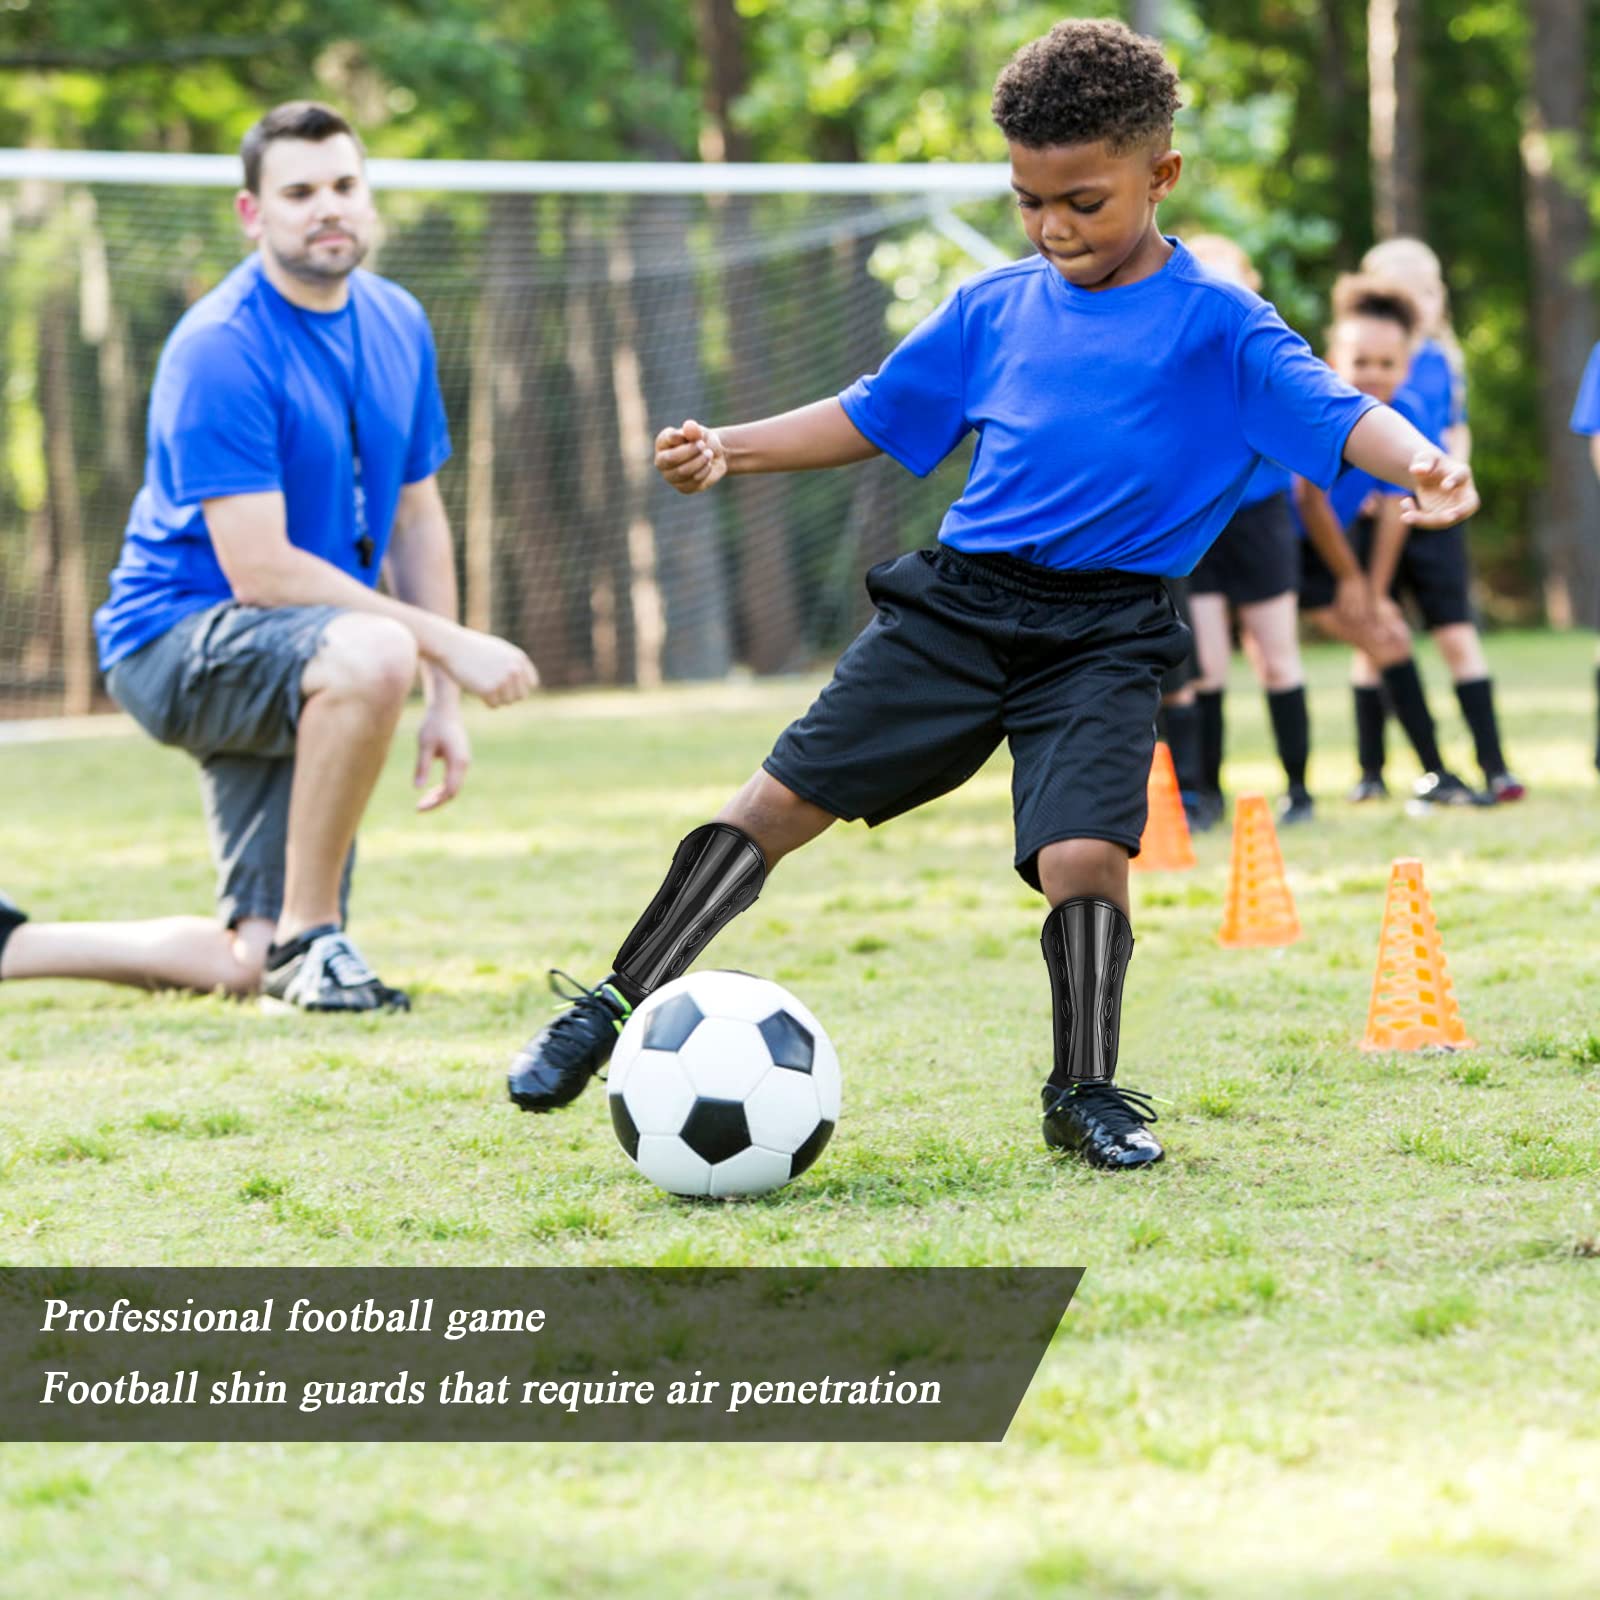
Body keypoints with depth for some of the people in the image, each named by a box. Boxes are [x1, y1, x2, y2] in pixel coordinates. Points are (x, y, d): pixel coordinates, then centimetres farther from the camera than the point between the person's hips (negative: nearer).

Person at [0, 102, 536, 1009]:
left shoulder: (398, 325, 6)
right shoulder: (220, 350, -19)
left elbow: (416, 519, 15)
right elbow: (261, 570, -24)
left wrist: (445, 703, 8)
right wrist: (451, 645, -24)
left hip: (299, 678, 8)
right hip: (176, 640, -8)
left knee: (251, 969, 1)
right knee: (374, 652, -39)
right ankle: (307, 935, -23)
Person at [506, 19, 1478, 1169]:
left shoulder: (1216, 326, -2)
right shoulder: (995, 310, 11)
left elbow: (1334, 414, -14)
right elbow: (878, 416, 20)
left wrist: (1421, 461, -34)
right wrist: (733, 450, 11)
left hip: (1105, 635, -3)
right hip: (957, 602, 3)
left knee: (1084, 851, -21)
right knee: (784, 795, -2)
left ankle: (1086, 1094, 0)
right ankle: (619, 1007, 8)